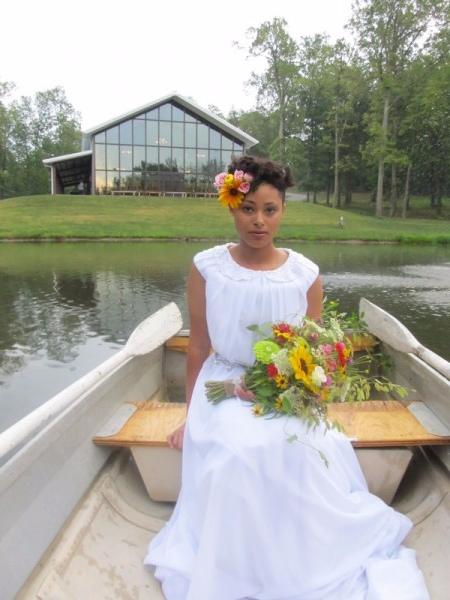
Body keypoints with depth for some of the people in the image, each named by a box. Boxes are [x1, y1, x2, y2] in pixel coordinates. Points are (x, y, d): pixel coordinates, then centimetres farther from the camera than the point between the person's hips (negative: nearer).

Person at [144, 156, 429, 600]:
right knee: (236, 455, -27)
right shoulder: (206, 267, -5)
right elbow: (198, 348, 2)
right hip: (223, 392, 0)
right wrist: (190, 418, 6)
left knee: (295, 453, -26)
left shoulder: (305, 274, -4)